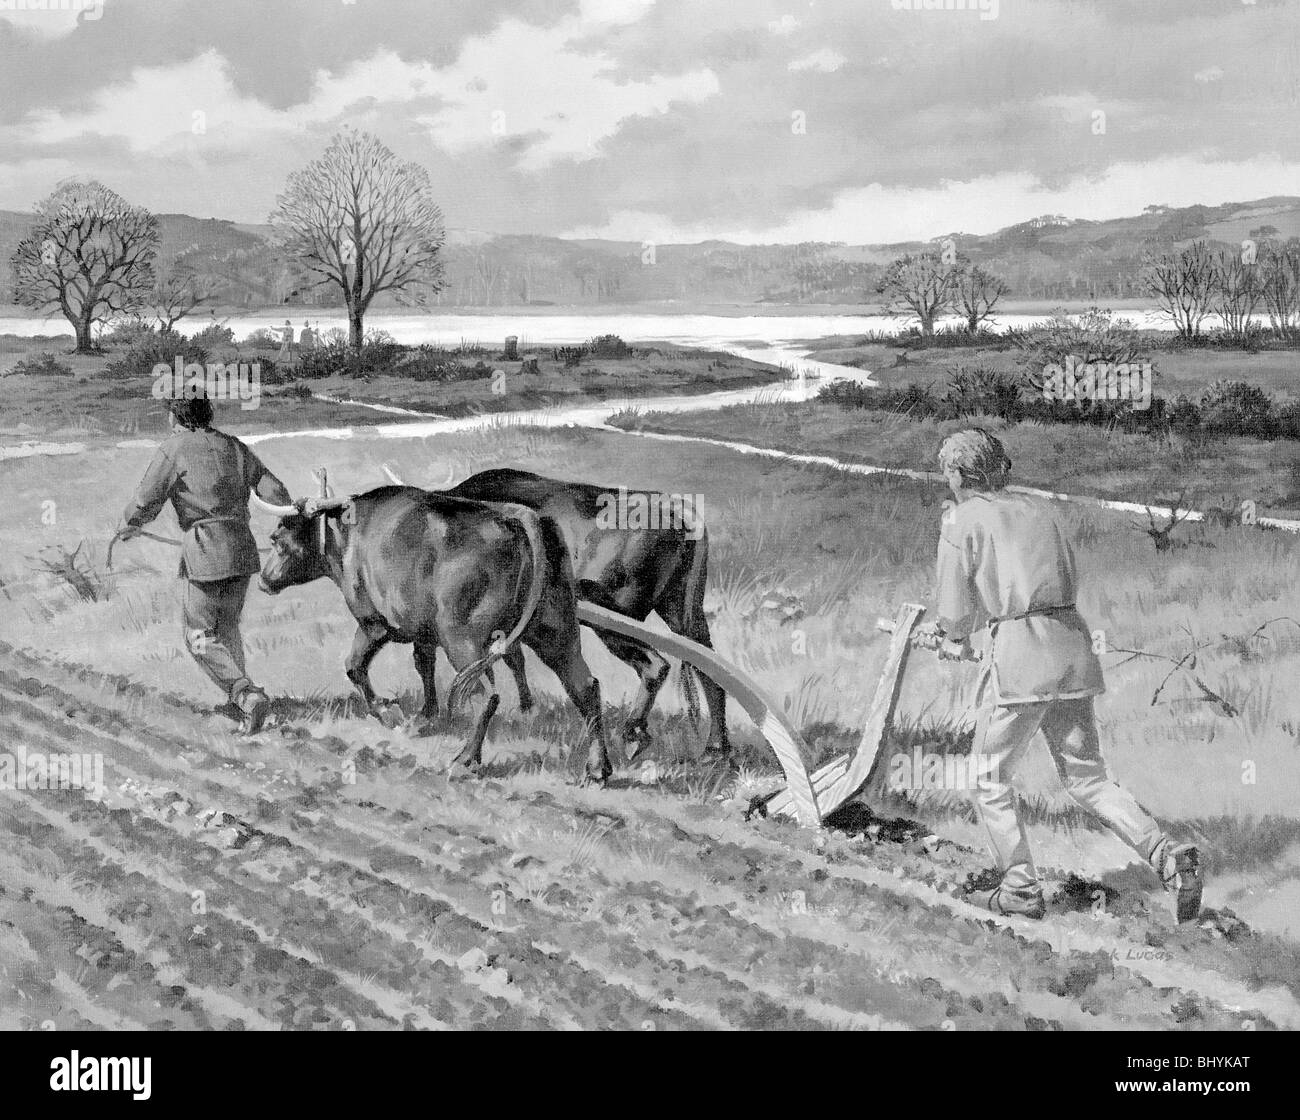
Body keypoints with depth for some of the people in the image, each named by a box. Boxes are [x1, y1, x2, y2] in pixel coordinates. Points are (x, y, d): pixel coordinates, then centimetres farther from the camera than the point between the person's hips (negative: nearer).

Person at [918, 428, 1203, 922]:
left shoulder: (961, 520, 2)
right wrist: (947, 629, 29)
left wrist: (953, 639, 26)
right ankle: (1169, 857, -4)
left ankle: (1021, 888, 11)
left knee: (991, 776, 11)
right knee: (1086, 777, 12)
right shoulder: (1037, 509, 20)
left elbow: (956, 606, 2)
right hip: (1072, 644, 6)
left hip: (1018, 650, -6)